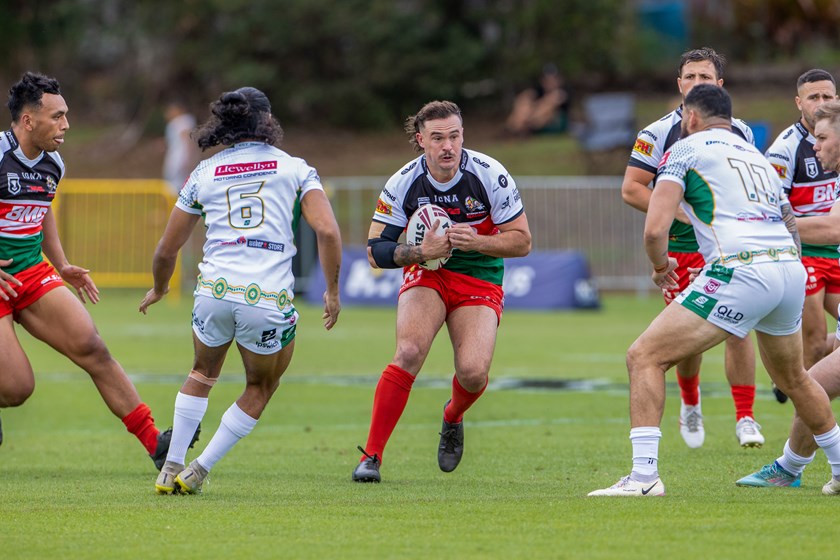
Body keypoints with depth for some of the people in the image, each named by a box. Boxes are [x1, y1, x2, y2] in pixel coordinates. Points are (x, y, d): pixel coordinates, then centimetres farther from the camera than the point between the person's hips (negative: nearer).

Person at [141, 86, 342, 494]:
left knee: (203, 373, 30)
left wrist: (158, 290, 36)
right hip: (270, 300, -2)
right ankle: (197, 472, 18)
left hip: (214, 291, 2)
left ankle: (171, 469, 23)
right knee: (260, 388, 23)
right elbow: (327, 231, -5)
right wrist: (332, 291, 6)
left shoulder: (203, 174, 13)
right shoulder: (295, 169, 8)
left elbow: (166, 250, 18)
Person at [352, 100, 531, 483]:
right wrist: (421, 252, -26)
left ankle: (453, 417, 18)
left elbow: (522, 241, -10)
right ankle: (371, 456, -19)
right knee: (409, 353, -26)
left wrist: (475, 241, -26)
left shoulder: (490, 175, -16)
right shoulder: (403, 184, -13)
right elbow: (375, 252, -9)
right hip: (426, 276, 0)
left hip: (480, 279, 0)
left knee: (473, 371, -20)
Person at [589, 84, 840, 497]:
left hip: (740, 273, -7)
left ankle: (644, 475, -14)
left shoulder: (686, 149, 6)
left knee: (644, 357, -3)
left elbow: (655, 228, -4)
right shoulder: (758, 156, 27)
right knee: (792, 379, 30)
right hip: (792, 271, 7)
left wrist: (660, 265, 14)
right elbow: (793, 230, 28)